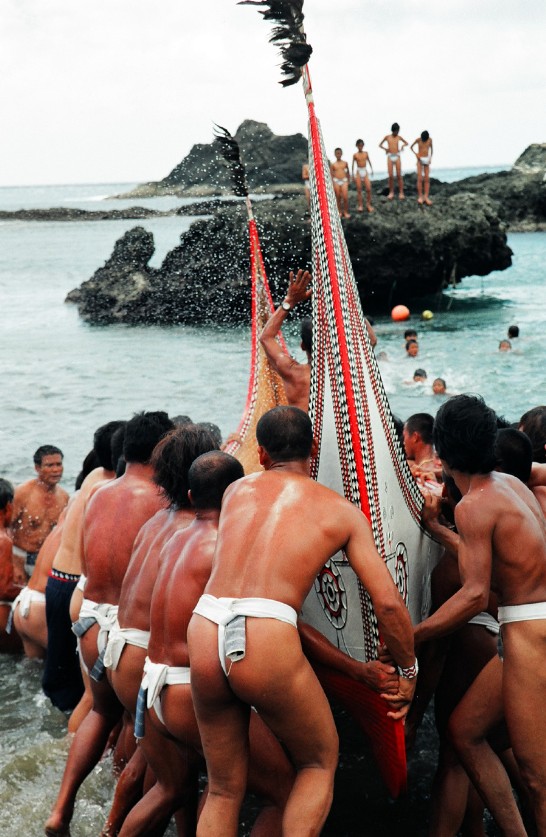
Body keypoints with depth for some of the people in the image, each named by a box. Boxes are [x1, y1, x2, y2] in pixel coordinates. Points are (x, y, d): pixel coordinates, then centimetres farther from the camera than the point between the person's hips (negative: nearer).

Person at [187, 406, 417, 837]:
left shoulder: (236, 490, 20)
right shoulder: (343, 511, 12)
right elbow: (388, 603, 7)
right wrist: (409, 672, 21)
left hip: (204, 637, 4)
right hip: (269, 642, -3)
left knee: (224, 790, 20)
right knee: (320, 761, 23)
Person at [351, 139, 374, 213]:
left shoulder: (366, 153, 5)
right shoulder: (355, 155, -2)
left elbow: (369, 161, 14)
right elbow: (353, 165, 2)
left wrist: (371, 169, 6)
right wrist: (353, 175, 1)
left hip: (365, 171, 2)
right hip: (358, 172, -2)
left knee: (368, 189, -5)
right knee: (359, 190, 1)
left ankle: (368, 204, 9)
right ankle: (360, 205, 9)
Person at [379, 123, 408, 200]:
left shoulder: (399, 137, 6)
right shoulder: (387, 137, 3)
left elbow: (406, 143, 20)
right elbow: (380, 145, 12)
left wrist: (403, 145, -2)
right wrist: (385, 148, -6)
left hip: (397, 157, 1)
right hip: (390, 157, 0)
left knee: (399, 175, -2)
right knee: (390, 176, -3)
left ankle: (401, 192, 1)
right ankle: (391, 192, 7)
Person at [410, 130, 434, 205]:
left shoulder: (430, 139, -2)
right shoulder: (418, 139, -7)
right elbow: (411, 147, 5)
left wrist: (430, 158, 4)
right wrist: (416, 154, -9)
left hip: (427, 160, 2)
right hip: (420, 160, -2)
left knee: (427, 179, -4)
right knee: (420, 179, -9)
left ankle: (426, 197, -5)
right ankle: (420, 196, -5)